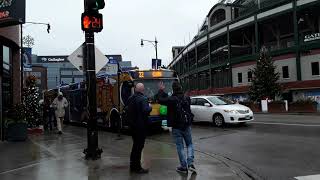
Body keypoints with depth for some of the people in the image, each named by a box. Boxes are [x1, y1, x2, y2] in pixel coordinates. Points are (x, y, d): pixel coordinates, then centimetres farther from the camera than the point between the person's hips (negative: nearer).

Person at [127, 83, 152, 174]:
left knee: (135, 145, 20)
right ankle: (137, 167, 7)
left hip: (133, 125, 8)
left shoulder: (130, 98, 6)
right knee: (139, 146, 1)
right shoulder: (143, 99, -18)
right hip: (141, 125, -8)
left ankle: (133, 165, 29)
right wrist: (150, 107, -9)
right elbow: (145, 111, -28)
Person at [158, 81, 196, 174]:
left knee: (180, 146, 5)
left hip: (176, 127, -3)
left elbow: (160, 100, -6)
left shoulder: (171, 99, -16)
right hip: (187, 126, 3)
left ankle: (184, 167, 10)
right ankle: (190, 164, 3)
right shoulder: (187, 98, 0)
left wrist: (161, 91, 10)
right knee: (189, 144, 16)